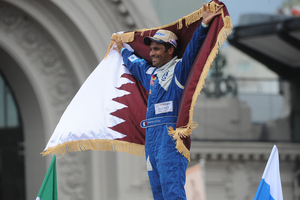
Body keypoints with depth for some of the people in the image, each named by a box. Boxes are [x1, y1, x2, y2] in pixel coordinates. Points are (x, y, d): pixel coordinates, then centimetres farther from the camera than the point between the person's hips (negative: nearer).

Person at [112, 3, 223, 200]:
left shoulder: (179, 69, 0)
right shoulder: (151, 73, 24)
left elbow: (193, 49, -16)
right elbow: (135, 63, 44)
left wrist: (204, 25, -28)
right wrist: (123, 51, 61)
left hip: (171, 134, -9)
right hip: (151, 136, 9)